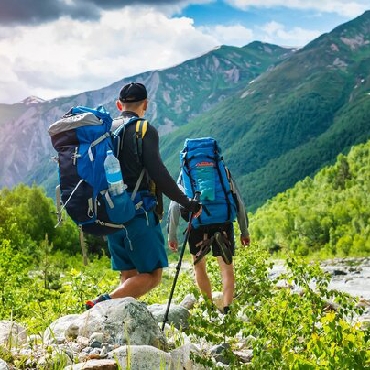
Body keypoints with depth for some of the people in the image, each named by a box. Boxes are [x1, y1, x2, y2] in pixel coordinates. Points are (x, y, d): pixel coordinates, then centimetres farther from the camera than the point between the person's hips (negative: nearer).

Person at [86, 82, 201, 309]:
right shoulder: (144, 130, -7)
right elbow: (157, 173, -15)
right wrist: (187, 203, -8)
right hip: (138, 213, -7)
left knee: (130, 277, 13)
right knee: (152, 276, -4)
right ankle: (104, 303, -21)